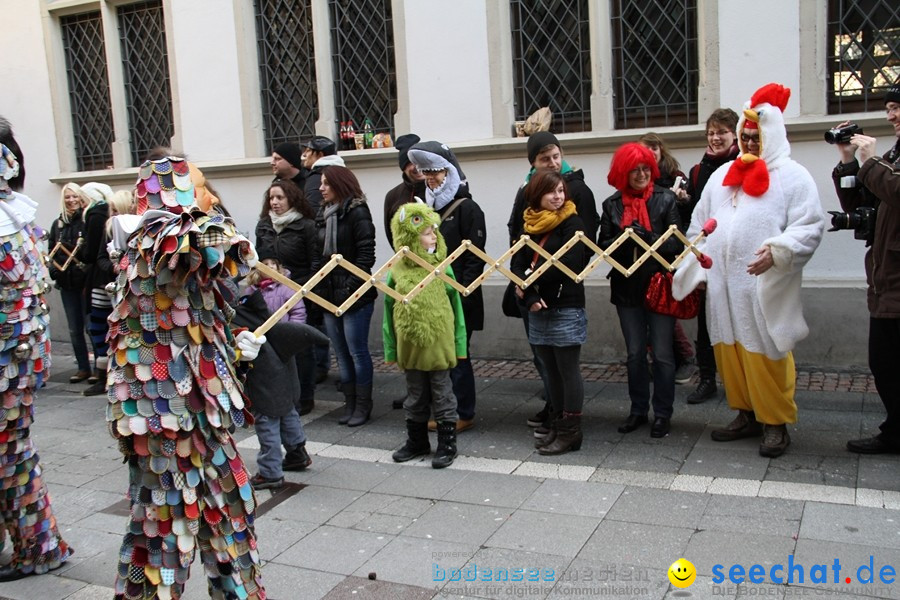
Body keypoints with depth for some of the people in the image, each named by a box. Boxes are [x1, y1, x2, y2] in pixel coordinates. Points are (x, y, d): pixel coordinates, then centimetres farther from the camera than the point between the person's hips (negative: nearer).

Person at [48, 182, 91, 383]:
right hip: (67, 285, 6)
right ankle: (83, 368, 20)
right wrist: (55, 272, 0)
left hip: (86, 282, -6)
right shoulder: (58, 224, 12)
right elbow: (51, 252, 15)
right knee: (74, 329, 10)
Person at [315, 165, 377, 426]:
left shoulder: (357, 213, -8)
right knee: (341, 353, 12)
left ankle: (363, 405, 11)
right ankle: (350, 403, 21)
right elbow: (320, 254, 16)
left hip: (355, 296, -7)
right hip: (330, 294, 7)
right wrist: (319, 286, 6)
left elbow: (366, 254, -14)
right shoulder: (323, 214, 13)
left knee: (357, 351, 0)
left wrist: (350, 287, -18)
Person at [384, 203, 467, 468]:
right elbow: (389, 311, 3)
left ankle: (447, 444, 21)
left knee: (442, 395, 8)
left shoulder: (443, 268, -7)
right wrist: (390, 349, 4)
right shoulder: (396, 271, -4)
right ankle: (417, 441, 33)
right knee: (415, 396, 17)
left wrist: (460, 344, -2)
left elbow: (456, 307, -1)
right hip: (410, 345, 2)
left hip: (439, 344, -2)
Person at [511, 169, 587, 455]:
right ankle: (558, 426, 24)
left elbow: (567, 263, -17)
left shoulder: (572, 223, -4)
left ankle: (571, 431, 9)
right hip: (538, 309, 6)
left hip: (566, 308, -6)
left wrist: (529, 281, -11)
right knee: (551, 371, 13)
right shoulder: (529, 225, 11)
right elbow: (517, 265, 2)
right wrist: (530, 297, -13)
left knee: (569, 371, 1)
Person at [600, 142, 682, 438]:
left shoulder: (665, 199, -3)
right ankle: (638, 410, 25)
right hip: (627, 288, 3)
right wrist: (624, 240, -18)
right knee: (635, 353, 12)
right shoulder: (612, 205, 5)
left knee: (662, 354, 2)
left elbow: (676, 243, -8)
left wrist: (647, 237, -23)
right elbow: (604, 246, 1)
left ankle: (662, 414, 15)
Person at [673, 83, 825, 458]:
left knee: (766, 354, -3)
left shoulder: (792, 176, -1)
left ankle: (775, 422, 11)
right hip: (723, 285, 6)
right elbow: (699, 227, 19)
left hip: (766, 286, -5)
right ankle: (746, 414, 24)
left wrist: (776, 252, -22)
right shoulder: (722, 176, 16)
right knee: (728, 350, 10)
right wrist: (696, 269, 12)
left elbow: (810, 227, -8)